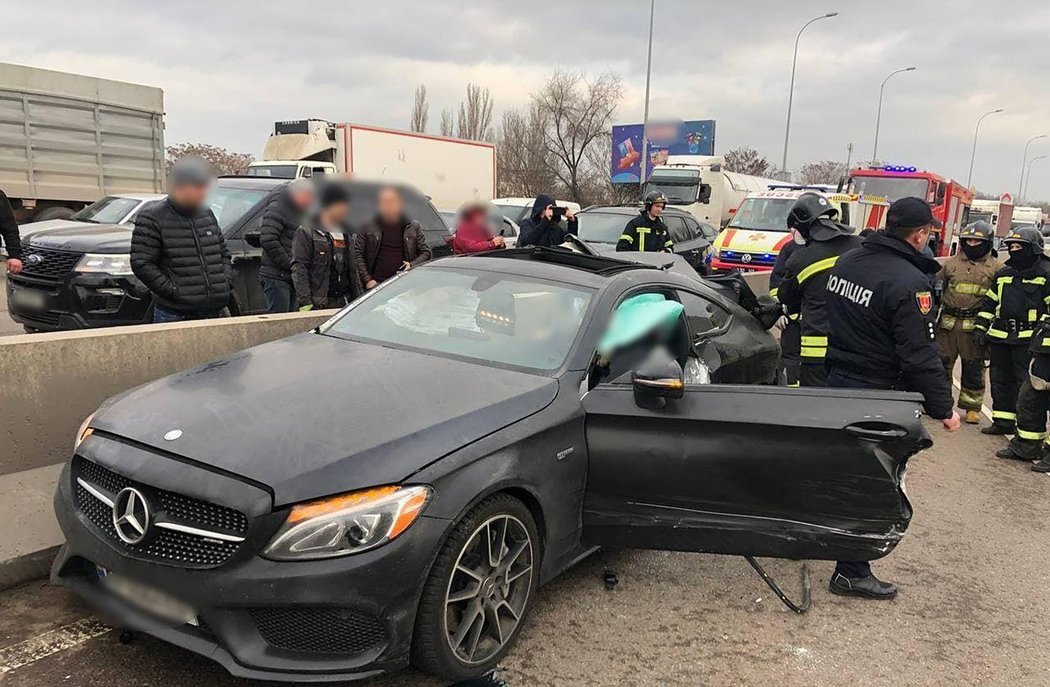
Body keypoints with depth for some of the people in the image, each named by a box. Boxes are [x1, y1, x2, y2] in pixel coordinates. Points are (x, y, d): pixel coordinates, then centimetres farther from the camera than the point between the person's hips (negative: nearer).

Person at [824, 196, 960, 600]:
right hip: (878, 395, -8)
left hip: (837, 380, 8)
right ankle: (851, 574, 9)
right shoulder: (909, 283, -20)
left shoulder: (847, 262, 4)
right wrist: (942, 408, -10)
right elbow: (920, 355, -19)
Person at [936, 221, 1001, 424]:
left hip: (975, 326, -2)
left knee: (974, 369, 6)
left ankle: (972, 407, 18)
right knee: (941, 363, 7)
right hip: (948, 324, 2)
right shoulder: (952, 263, 9)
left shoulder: (996, 268, 2)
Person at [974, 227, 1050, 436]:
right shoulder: (1003, 274, 15)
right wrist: (981, 327, 13)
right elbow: (989, 302, 20)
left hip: (1027, 340, -7)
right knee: (1000, 380, 12)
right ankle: (1003, 421, 23)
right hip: (999, 337, 7)